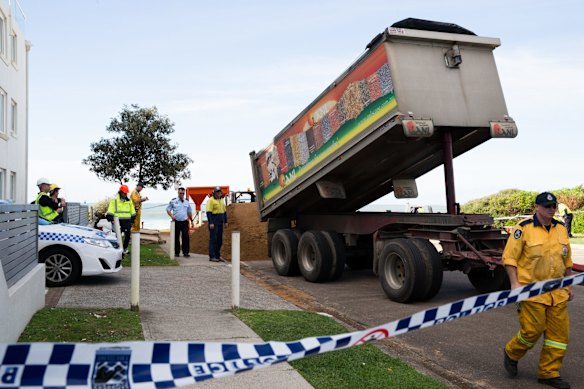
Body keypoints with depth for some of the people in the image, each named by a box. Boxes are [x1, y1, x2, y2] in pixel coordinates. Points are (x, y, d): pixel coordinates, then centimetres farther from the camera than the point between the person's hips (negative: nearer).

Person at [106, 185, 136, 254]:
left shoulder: (129, 201, 12)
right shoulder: (114, 200, 0)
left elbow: (132, 212, 18)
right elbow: (110, 211, -5)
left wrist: (132, 220, 15)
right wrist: (110, 219, -14)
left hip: (127, 221, 3)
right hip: (118, 220, -3)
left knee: (127, 235, -2)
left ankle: (125, 248, 14)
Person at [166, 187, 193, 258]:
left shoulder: (186, 201, 12)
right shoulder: (173, 201, 3)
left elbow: (189, 212, 21)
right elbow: (168, 209, 4)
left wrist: (191, 220, 18)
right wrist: (171, 216, -13)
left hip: (184, 222, 1)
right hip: (176, 222, -1)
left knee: (185, 236, -8)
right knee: (176, 237, 4)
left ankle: (186, 252, -4)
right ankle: (177, 252, 13)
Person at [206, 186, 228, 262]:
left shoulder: (222, 200, 15)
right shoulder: (211, 200, -8)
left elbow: (224, 212, 20)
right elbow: (208, 212, -14)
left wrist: (225, 221, 14)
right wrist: (211, 223, -20)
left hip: (220, 223, 7)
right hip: (213, 223, -7)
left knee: (219, 239, 9)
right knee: (213, 239, -5)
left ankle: (217, 255, 17)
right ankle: (212, 256, -1)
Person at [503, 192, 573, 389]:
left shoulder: (561, 228, 10)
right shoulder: (524, 228, -9)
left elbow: (567, 260, 20)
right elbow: (509, 258, -9)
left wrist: (568, 286, 19)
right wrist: (515, 283, -15)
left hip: (557, 292, 6)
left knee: (559, 332, 6)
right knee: (532, 330, -4)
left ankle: (549, 373, 21)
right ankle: (511, 353, 25)